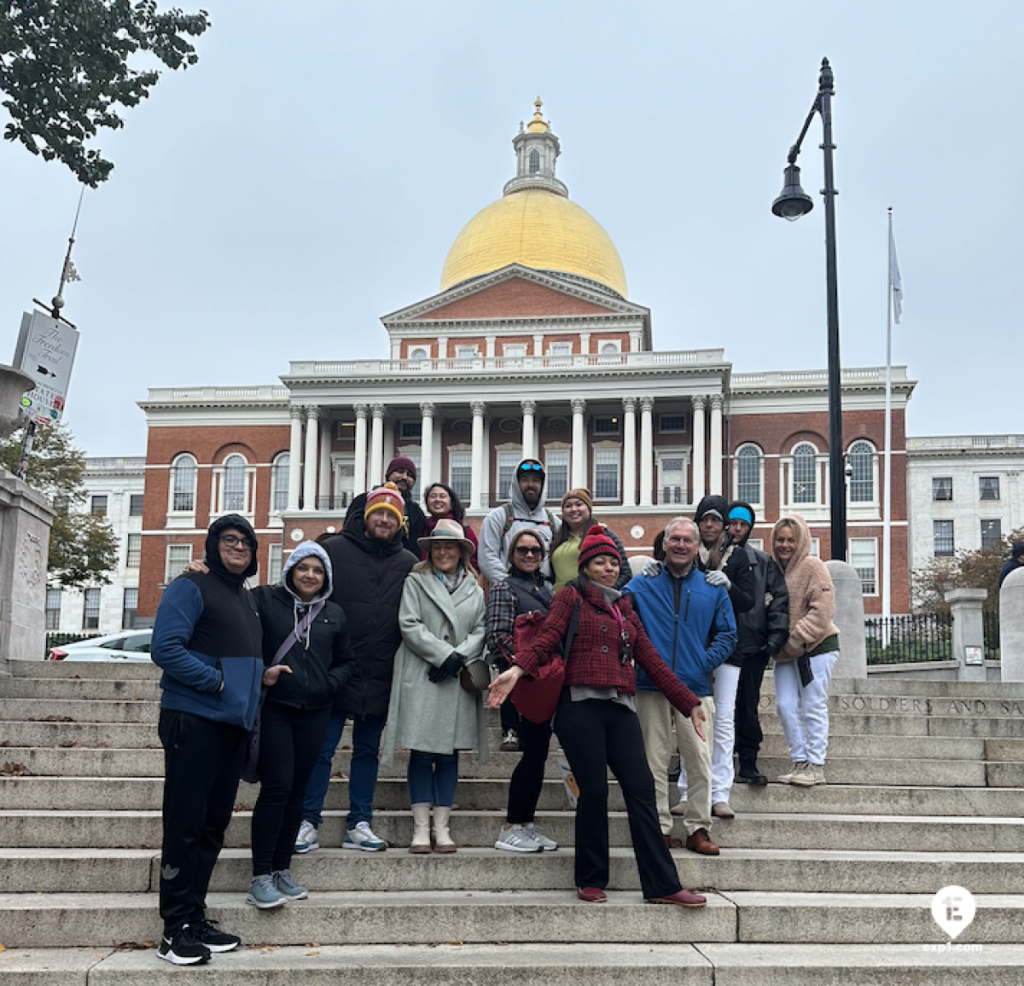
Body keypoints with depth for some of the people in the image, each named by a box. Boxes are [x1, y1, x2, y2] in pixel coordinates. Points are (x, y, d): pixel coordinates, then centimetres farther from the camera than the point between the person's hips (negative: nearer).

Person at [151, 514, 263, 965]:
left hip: (232, 724, 8)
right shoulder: (191, 587, -5)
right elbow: (166, 648, -16)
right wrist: (216, 683, -16)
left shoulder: (246, 597, 19)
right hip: (192, 719, -8)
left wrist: (255, 689, 11)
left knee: (213, 826, 11)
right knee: (185, 824, -5)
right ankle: (176, 928, 2)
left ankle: (195, 917, 20)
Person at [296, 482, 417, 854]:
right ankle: (308, 823, 10)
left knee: (368, 750, 11)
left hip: (379, 677, 3)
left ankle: (358, 824, 19)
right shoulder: (334, 550, 0)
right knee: (321, 748, 0)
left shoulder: (408, 564, 8)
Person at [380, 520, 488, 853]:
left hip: (458, 681, 3)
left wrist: (459, 657, -9)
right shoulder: (415, 582, 6)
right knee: (421, 752, -2)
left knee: (449, 752, 5)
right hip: (422, 677, -3)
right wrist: (444, 653, -12)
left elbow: (480, 630, 8)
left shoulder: (474, 590, 15)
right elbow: (409, 625, -5)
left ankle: (442, 827, 10)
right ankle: (421, 828, 2)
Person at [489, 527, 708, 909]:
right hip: (581, 705, -5)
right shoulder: (571, 597, 8)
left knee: (641, 790, -4)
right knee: (594, 792, -6)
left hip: (620, 709, 5)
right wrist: (517, 669, -27)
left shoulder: (625, 610, 24)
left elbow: (651, 661, 24)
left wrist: (689, 703, 22)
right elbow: (547, 638, -8)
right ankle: (591, 881, 10)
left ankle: (662, 885, -2)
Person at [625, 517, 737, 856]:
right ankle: (659, 828, 12)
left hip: (695, 688, 1)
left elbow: (727, 634, 13)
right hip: (652, 688, -1)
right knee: (654, 761, 3)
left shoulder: (712, 588, 10)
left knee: (700, 761, 1)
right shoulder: (642, 585, 6)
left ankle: (698, 829, 12)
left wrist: (705, 663, -1)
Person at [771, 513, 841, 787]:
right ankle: (800, 762, 11)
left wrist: (798, 637, -17)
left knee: (813, 706, -2)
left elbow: (823, 610, -15)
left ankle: (816, 766, 5)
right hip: (785, 652, 6)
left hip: (816, 647, -6)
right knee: (785, 706, 1)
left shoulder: (812, 567, -8)